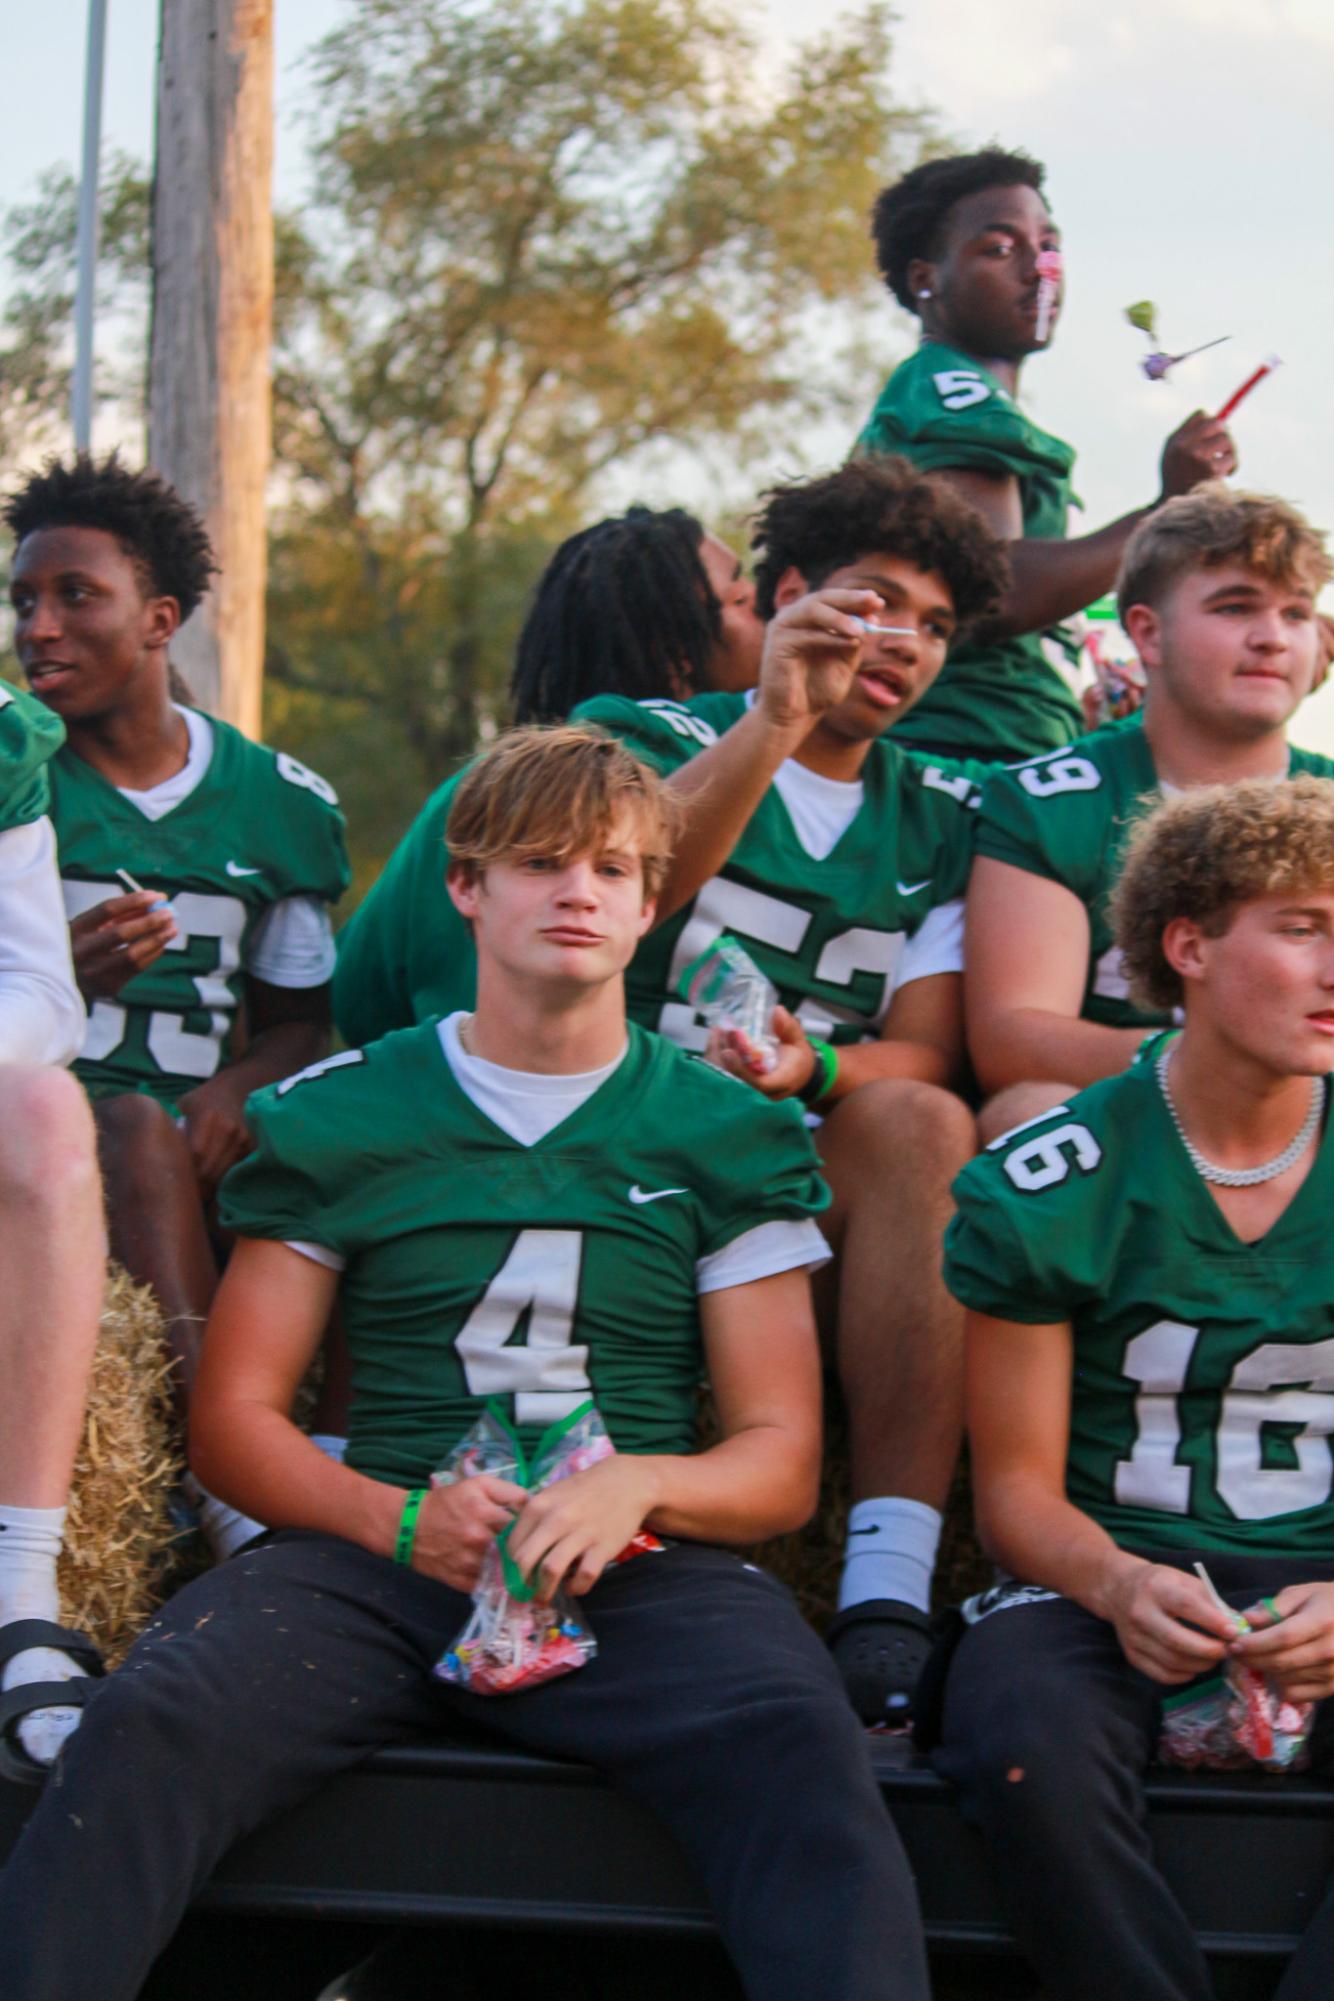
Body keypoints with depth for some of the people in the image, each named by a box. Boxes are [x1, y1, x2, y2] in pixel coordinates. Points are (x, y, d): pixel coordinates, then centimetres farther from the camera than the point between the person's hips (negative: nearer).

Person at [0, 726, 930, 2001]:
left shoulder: (726, 1135, 15)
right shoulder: (339, 1115, 15)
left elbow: (783, 1463, 13)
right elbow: (235, 1417, 12)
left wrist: (640, 1485, -11)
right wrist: (402, 1517, -8)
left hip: (640, 1572, 0)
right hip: (379, 1555, 0)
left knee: (800, 1751, -35)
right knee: (148, 1727, -30)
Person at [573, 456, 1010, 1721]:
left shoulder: (941, 824, 18)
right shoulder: (644, 741, 10)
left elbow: (924, 1056, 4)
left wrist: (816, 1068, -19)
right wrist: (778, 719, -23)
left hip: (828, 1209, 2)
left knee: (920, 1125, -31)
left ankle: (892, 1591, -39)